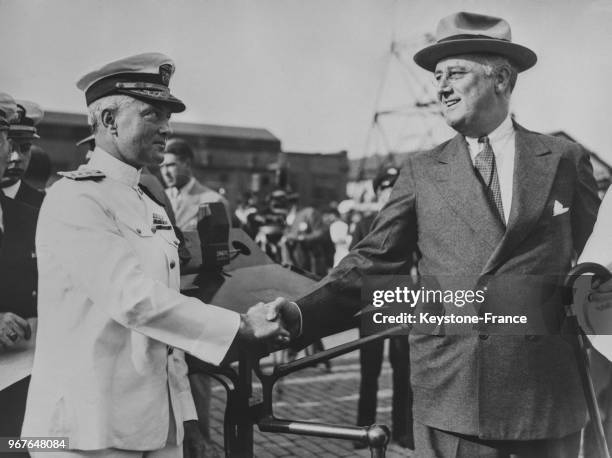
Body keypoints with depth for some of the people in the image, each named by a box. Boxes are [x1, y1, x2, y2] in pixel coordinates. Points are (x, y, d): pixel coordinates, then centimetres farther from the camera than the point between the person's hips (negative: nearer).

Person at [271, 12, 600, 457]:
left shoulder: (565, 159, 4)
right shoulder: (422, 171, 3)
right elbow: (372, 262, -1)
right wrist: (299, 315, -14)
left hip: (548, 391, 1)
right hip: (451, 392, 0)